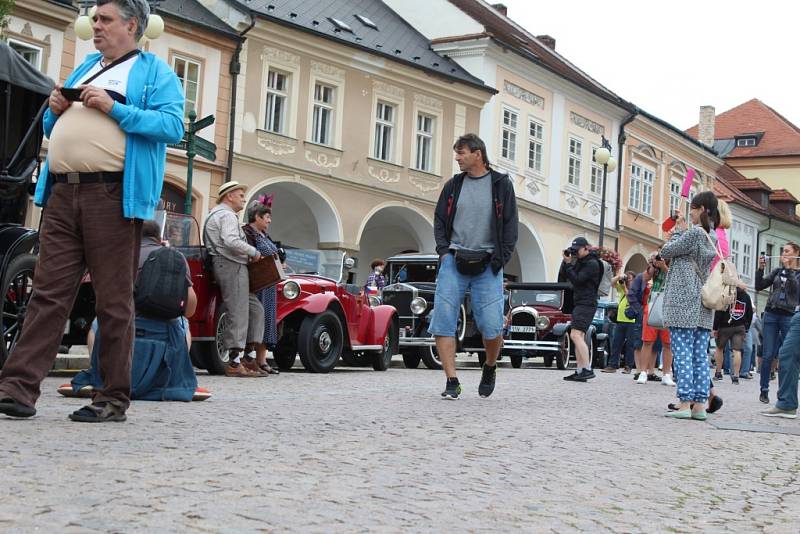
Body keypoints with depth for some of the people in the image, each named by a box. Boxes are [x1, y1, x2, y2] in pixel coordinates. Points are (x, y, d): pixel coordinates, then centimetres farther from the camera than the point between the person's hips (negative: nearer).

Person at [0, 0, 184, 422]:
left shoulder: (154, 72, 6)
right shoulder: (85, 67, 26)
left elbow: (173, 126, -10)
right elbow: (56, 132, 31)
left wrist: (113, 107, -14)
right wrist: (55, 110, 8)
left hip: (112, 196, -6)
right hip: (61, 194, 6)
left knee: (114, 302, -2)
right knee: (48, 294, 2)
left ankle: (114, 399, 5)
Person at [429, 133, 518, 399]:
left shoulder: (502, 184, 5)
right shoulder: (453, 185, 12)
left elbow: (510, 225, 3)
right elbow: (439, 220, 16)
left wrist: (500, 259, -6)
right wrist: (444, 250, 1)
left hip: (487, 265, -2)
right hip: (454, 261, 3)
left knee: (492, 326, -7)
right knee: (442, 322, -9)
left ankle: (490, 368, 23)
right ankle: (452, 382, -3)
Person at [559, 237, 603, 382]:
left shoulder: (592, 264, -12)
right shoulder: (579, 261, 16)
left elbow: (576, 280, -18)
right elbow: (565, 275, 14)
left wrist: (568, 264, -14)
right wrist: (566, 261, 0)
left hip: (586, 304, -10)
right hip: (579, 303, 10)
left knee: (575, 335, -20)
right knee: (579, 337, 9)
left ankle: (587, 369, -25)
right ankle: (579, 372, 11)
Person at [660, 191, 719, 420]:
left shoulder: (694, 233, -12)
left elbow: (666, 252, -4)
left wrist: (678, 231, 10)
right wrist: (682, 232, 12)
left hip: (683, 302, -8)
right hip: (704, 306, 8)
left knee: (682, 353, -6)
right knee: (700, 355, 7)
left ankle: (685, 403, -9)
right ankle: (700, 404, 7)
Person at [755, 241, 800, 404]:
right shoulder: (777, 271, 15)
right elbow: (759, 286, 10)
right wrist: (760, 268, -3)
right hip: (771, 315, 3)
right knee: (767, 355, -1)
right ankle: (764, 390, 5)